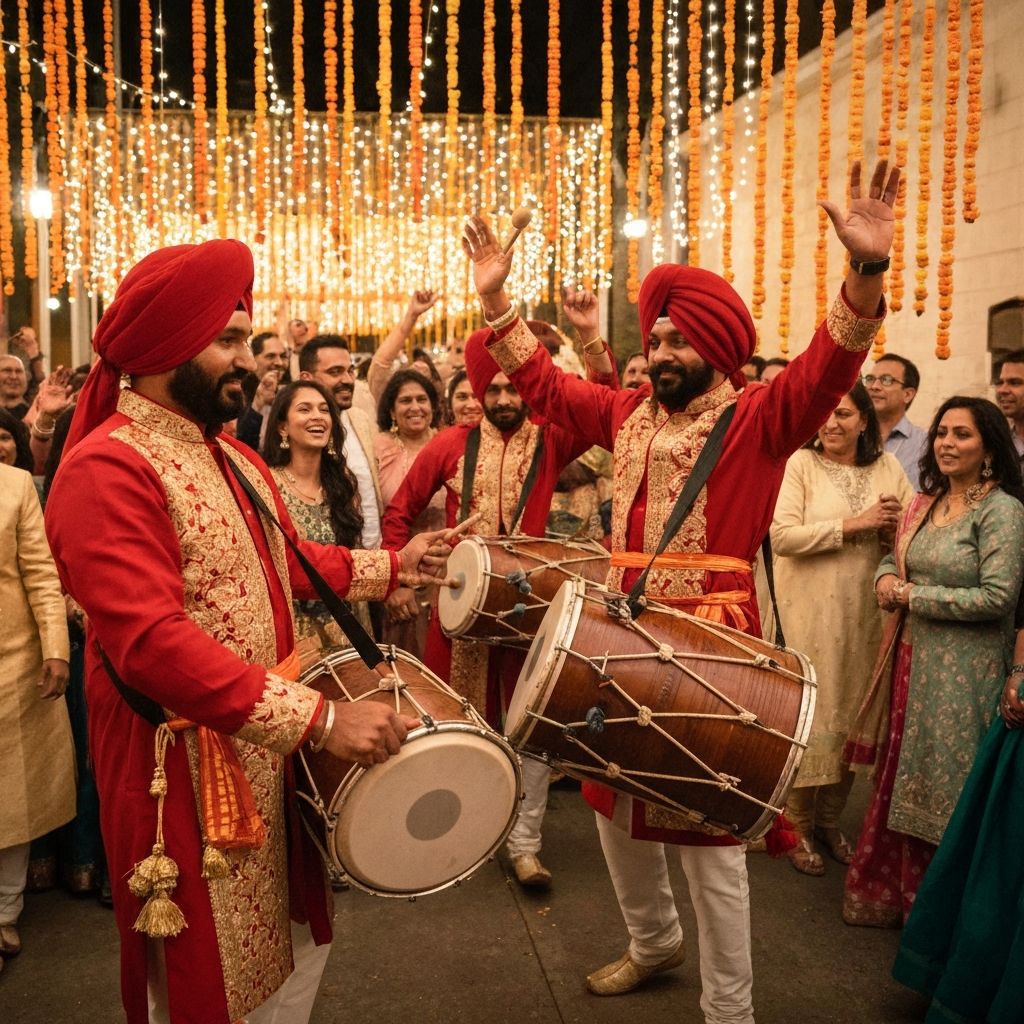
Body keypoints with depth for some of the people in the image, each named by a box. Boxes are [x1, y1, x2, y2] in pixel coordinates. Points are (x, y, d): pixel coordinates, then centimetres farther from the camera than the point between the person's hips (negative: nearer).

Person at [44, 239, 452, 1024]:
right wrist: (319, 717, -34)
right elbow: (151, 642, -31)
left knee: (294, 948, 23)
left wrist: (391, 567, 10)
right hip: (185, 771, -9)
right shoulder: (106, 469, -22)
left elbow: (291, 562, 21)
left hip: (270, 748, 9)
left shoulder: (232, 456, 11)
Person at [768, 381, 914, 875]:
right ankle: (797, 825, 19)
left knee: (851, 711, 12)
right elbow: (782, 535, -17)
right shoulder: (801, 463, -6)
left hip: (866, 612, 4)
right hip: (811, 611, -4)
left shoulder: (887, 466, 7)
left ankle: (829, 819, 29)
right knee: (811, 712, 2)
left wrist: (899, 527, -14)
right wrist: (854, 524, -18)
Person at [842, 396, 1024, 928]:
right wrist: (886, 580, -3)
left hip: (964, 670, -6)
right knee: (904, 782, 15)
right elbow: (894, 558, 21)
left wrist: (911, 595, -14)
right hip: (912, 658, 6)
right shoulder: (925, 503, 9)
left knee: (946, 790, 6)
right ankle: (896, 890, 32)